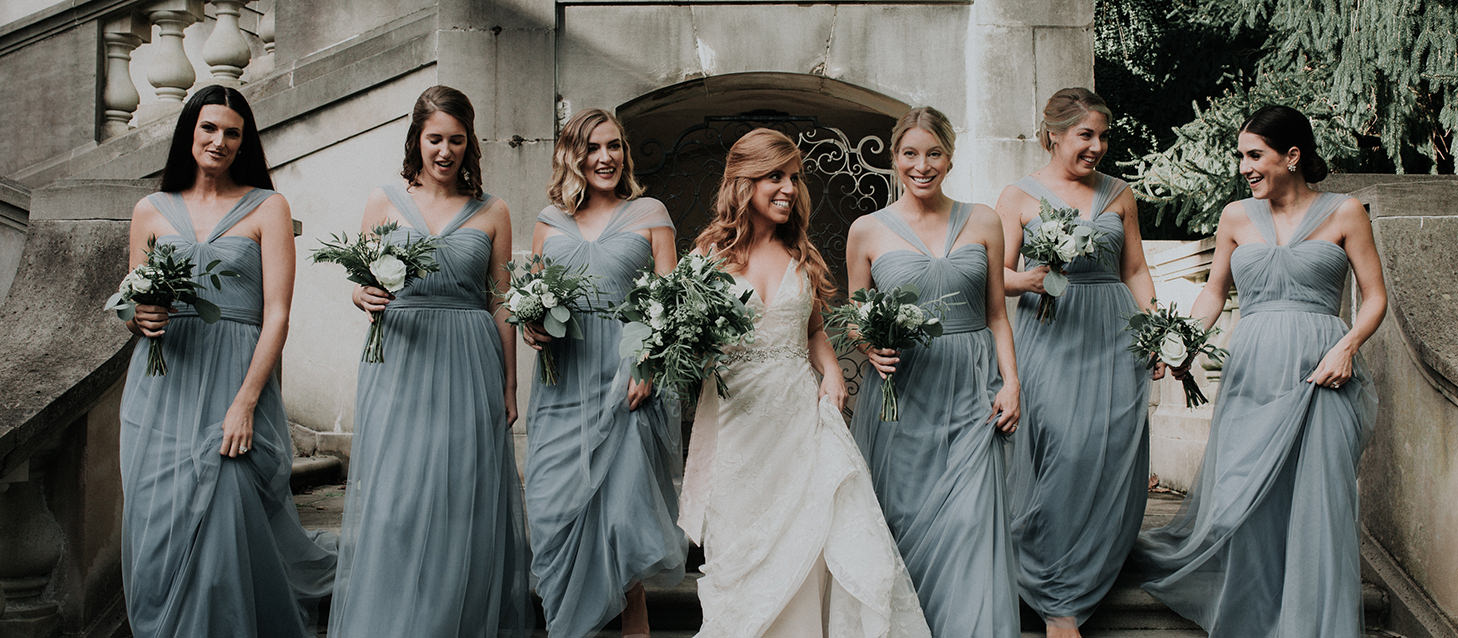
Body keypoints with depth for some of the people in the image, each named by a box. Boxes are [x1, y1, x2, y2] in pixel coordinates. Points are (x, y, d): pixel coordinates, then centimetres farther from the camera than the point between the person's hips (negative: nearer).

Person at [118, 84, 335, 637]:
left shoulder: (267, 207, 4)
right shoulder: (151, 210, 14)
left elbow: (276, 314, -4)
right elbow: (131, 308, 19)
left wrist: (244, 403, -14)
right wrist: (138, 318, -7)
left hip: (237, 380, -3)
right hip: (162, 384, 3)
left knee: (224, 521, -9)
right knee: (158, 523, 1)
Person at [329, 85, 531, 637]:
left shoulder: (492, 213, 7)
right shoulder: (384, 201, 7)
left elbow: (501, 304, 8)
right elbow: (362, 287, 9)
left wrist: (509, 386, 7)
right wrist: (366, 297, -15)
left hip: (469, 369, 0)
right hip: (399, 364, 0)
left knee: (463, 502, 2)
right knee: (393, 502, -2)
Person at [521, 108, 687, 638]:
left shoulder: (648, 213, 8)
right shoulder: (550, 221, 15)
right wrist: (532, 328, -3)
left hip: (627, 381, -2)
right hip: (563, 388, 3)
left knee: (625, 507, -5)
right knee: (556, 509, -3)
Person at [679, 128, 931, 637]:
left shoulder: (802, 255, 12)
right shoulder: (709, 254, 2)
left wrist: (831, 371, 2)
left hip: (801, 411, 2)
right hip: (737, 418, -2)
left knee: (815, 532, -5)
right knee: (742, 545, 4)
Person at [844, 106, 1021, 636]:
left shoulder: (982, 222, 8)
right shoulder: (867, 231, 4)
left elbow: (997, 315, 12)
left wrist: (1010, 381, 1)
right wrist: (871, 347, -9)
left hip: (971, 393, 1)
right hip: (900, 392, 0)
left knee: (970, 521, -7)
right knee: (903, 521, 3)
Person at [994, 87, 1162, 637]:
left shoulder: (1119, 194, 14)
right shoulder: (1018, 196, 4)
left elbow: (1136, 271, 16)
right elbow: (999, 275, 2)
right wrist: (1025, 279, -21)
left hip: (1114, 338, 4)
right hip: (1050, 338, -4)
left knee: (1112, 455, -3)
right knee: (1062, 455, -12)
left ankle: (1081, 583, 16)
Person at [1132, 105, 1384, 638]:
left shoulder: (1344, 213, 5)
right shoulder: (1237, 217, 12)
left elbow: (1375, 296, 6)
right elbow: (1214, 293, 18)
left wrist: (1347, 345, -11)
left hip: (1320, 373, -2)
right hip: (1252, 370, 2)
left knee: (1317, 507, -3)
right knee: (1241, 505, 0)